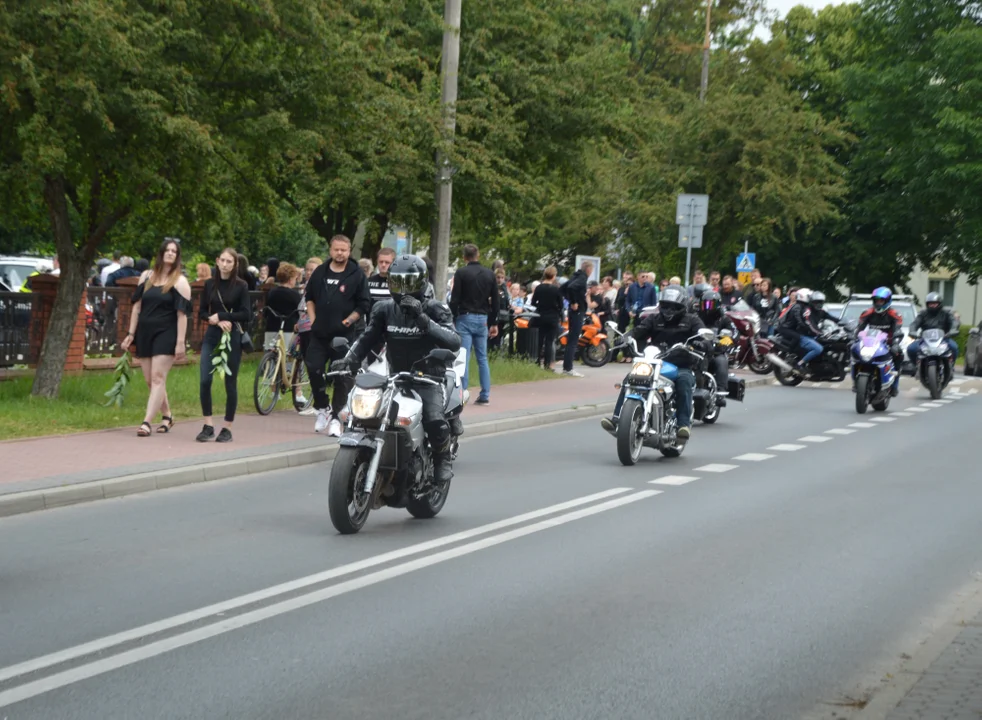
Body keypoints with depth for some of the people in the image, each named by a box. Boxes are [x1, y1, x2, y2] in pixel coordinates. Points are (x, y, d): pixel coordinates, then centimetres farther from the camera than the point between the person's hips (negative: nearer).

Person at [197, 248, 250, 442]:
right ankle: (208, 426, 1)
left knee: (230, 383, 2)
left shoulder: (241, 286, -2)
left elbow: (245, 314, -6)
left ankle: (227, 428, 12)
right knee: (205, 380, -10)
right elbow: (202, 312, 7)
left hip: (233, 337, -2)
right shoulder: (210, 284, 7)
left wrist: (220, 316, -13)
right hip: (212, 335, 2)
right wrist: (218, 322, -11)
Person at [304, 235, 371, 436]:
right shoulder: (320, 273, 10)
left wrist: (348, 321, -10)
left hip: (345, 335, -3)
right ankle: (322, 408, 15)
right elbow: (309, 296, 20)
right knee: (313, 369, -6)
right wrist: (313, 319, 8)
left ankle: (335, 418, 6)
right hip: (320, 333, 3)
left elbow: (364, 305, -1)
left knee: (342, 378, -1)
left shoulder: (357, 275, -2)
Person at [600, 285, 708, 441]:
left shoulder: (691, 321, 7)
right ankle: (616, 418, -23)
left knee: (684, 381, -37)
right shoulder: (654, 319, 15)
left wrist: (701, 343, -31)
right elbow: (638, 332, 1)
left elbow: (705, 338, -6)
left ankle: (684, 424, -42)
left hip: (681, 367, -3)